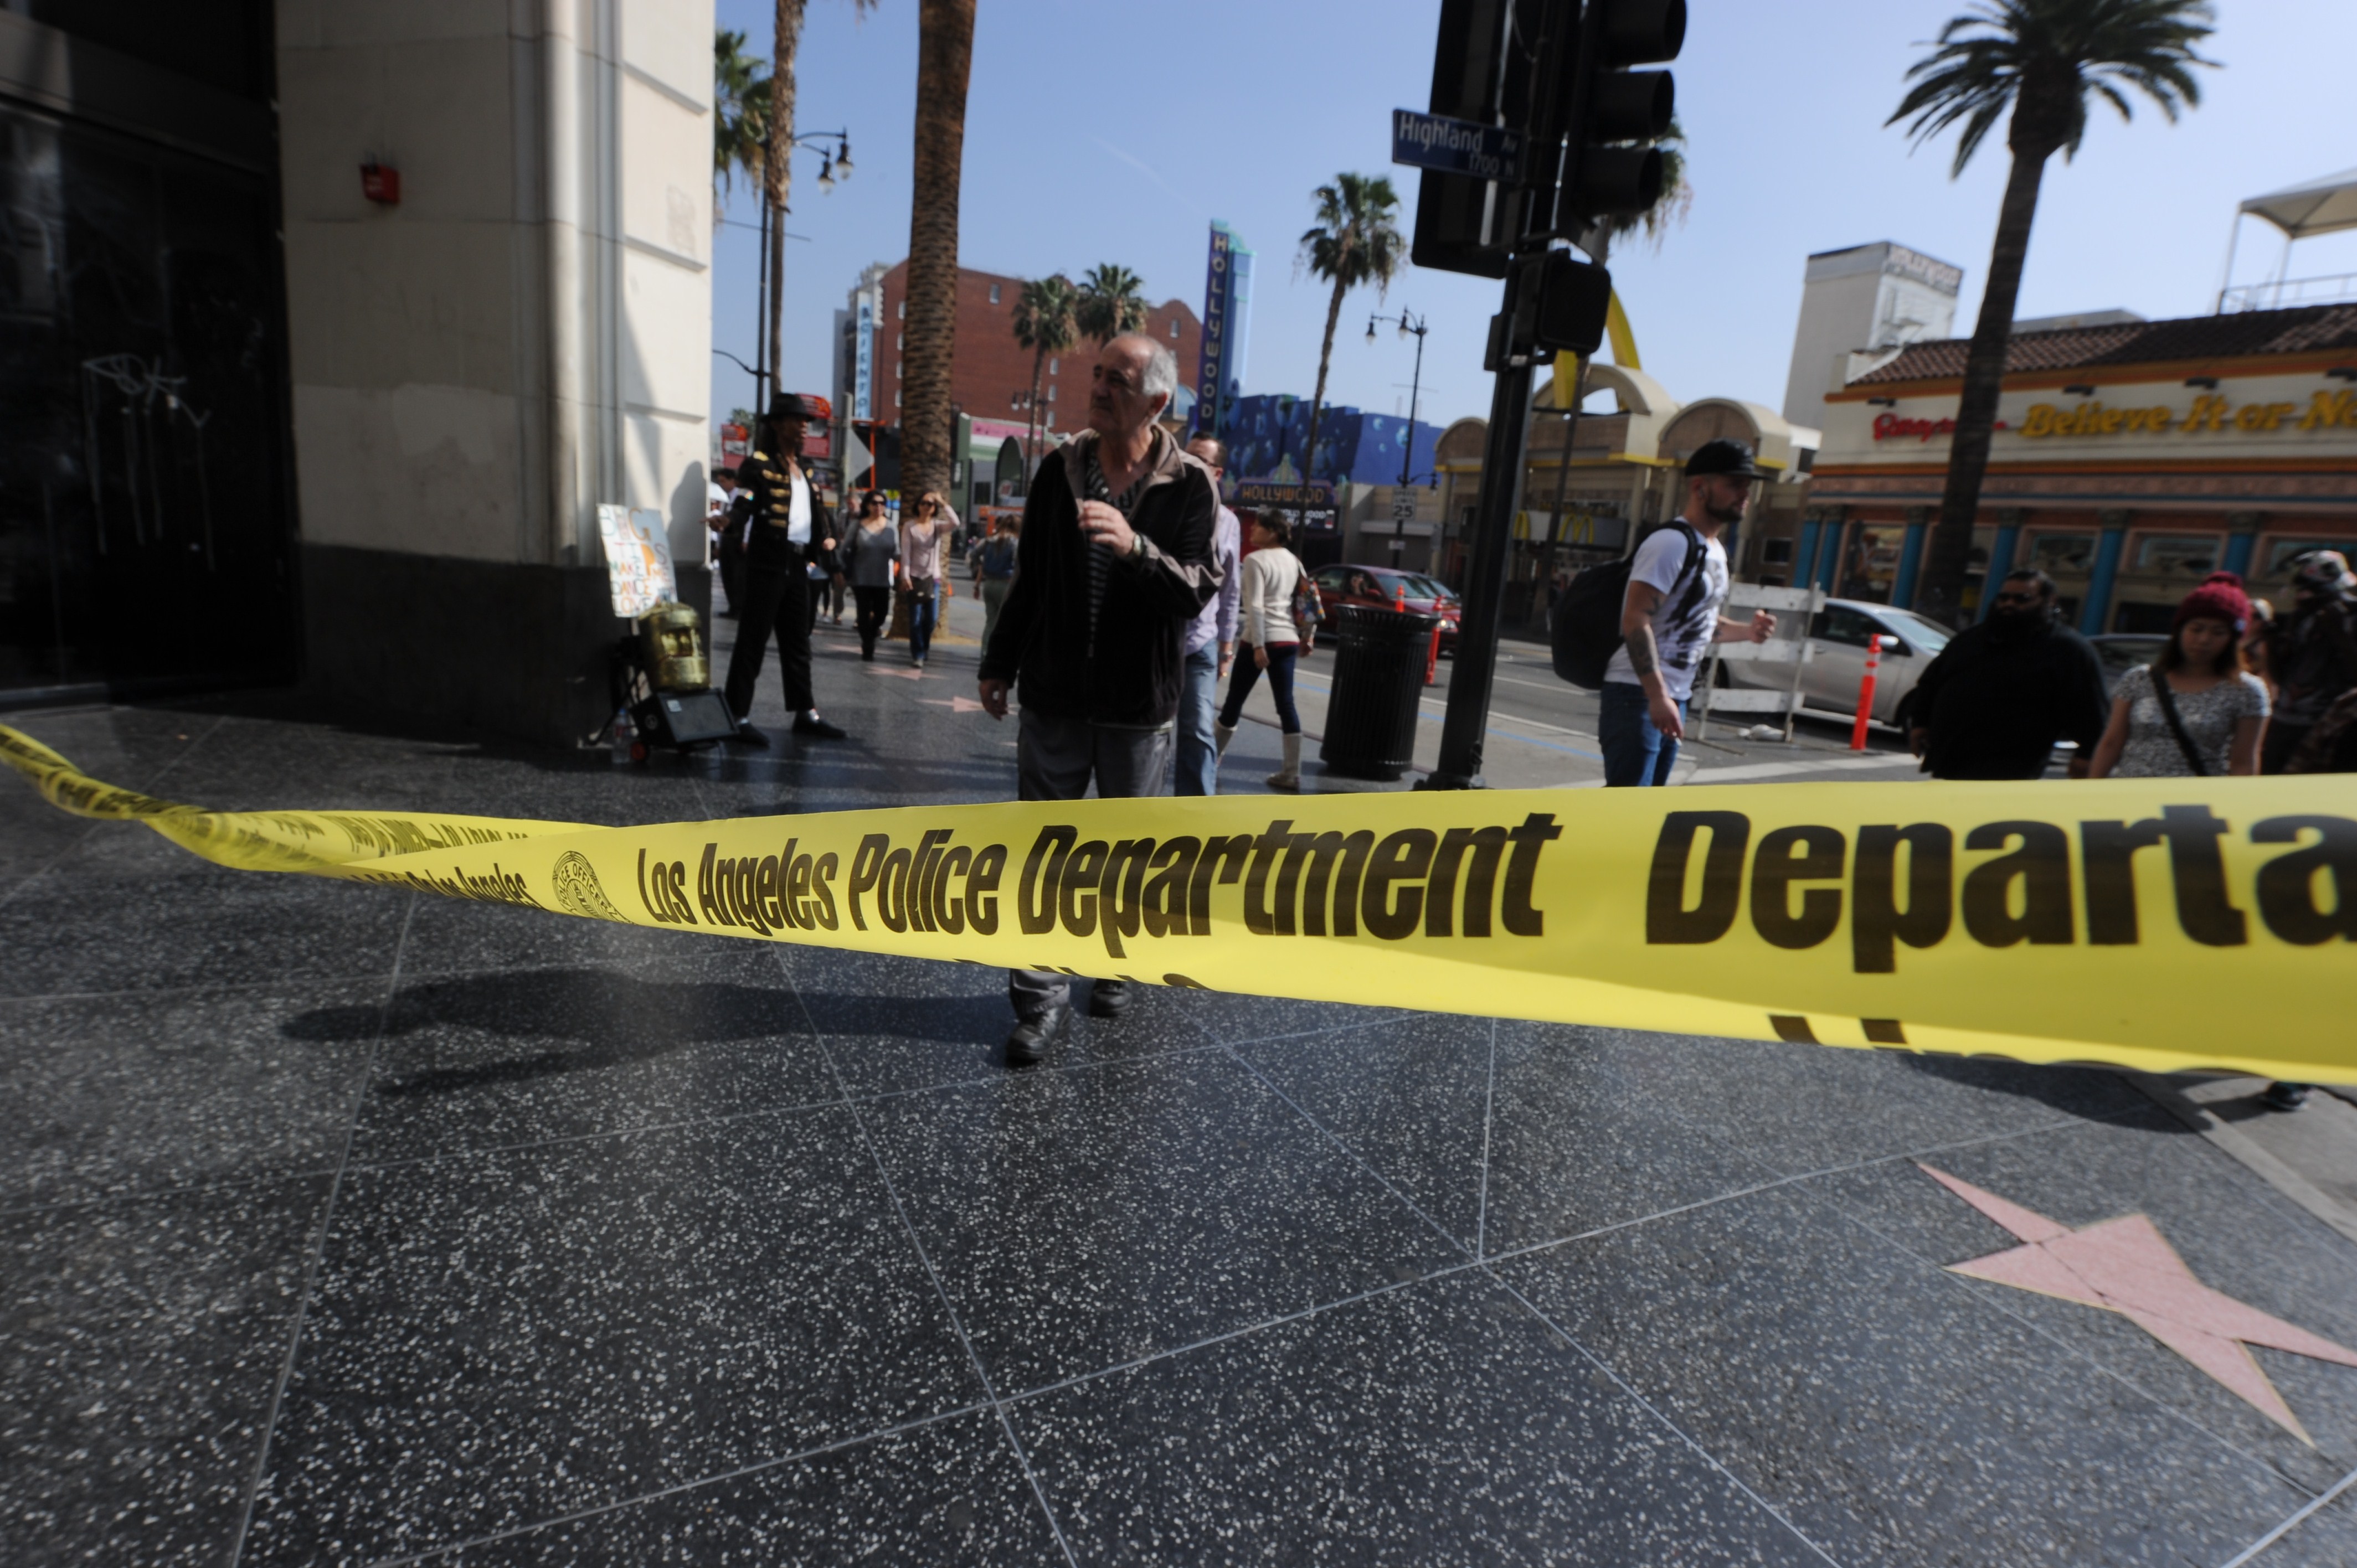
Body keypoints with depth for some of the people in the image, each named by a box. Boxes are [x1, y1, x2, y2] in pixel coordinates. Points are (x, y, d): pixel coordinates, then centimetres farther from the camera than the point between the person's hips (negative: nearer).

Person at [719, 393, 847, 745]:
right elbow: (743, 505, -14)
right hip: (767, 562, -7)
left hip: (798, 564, 8)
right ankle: (738, 718, -1)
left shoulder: (804, 469, 18)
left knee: (797, 641, 13)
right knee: (752, 640, -5)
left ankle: (805, 713, 21)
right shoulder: (757, 464, -5)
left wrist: (829, 536, 6)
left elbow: (818, 509, 23)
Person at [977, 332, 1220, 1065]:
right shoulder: (1059, 469, 4)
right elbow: (1030, 579, 12)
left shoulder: (1189, 485, -6)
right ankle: (1041, 998, 13)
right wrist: (998, 665, 13)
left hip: (1138, 707, -2)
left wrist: (1135, 547, -33)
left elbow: (1199, 590, -16)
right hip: (1054, 696, 2)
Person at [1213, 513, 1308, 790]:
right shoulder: (1293, 560, 13)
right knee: (1286, 704, 5)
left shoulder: (1255, 560, -9)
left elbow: (1255, 606, -17)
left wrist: (1258, 645, -20)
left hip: (1261, 639, -6)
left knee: (1235, 700, 6)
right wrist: (1306, 635, 18)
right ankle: (1291, 773, 3)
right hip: (1288, 639, 6)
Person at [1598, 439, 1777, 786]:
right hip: (1638, 694, -10)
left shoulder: (1716, 551, 17)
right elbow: (1635, 621, -23)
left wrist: (1747, 631, 9)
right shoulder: (1673, 543, -14)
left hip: (1673, 697, 10)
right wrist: (1657, 696, -29)